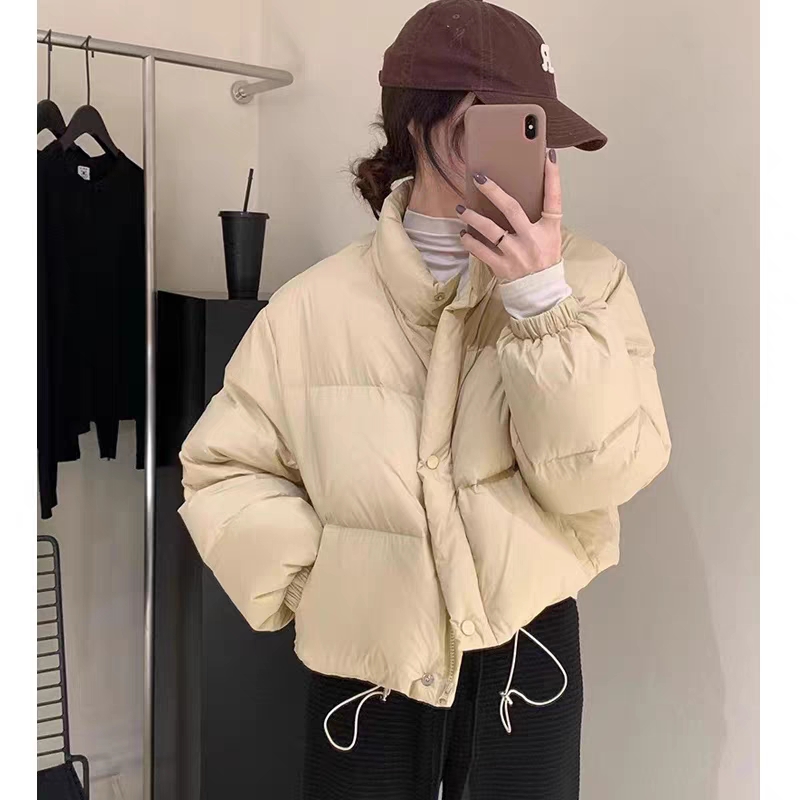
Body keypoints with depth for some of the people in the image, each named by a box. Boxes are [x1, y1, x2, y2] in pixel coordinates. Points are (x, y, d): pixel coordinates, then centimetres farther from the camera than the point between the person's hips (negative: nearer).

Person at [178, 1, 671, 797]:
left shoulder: (586, 278, -7)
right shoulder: (316, 304, -7)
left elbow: (601, 475, -14)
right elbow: (223, 470, 0)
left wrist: (544, 304, -23)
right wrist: (315, 579, -10)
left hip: (523, 648, 0)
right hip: (366, 663, 0)